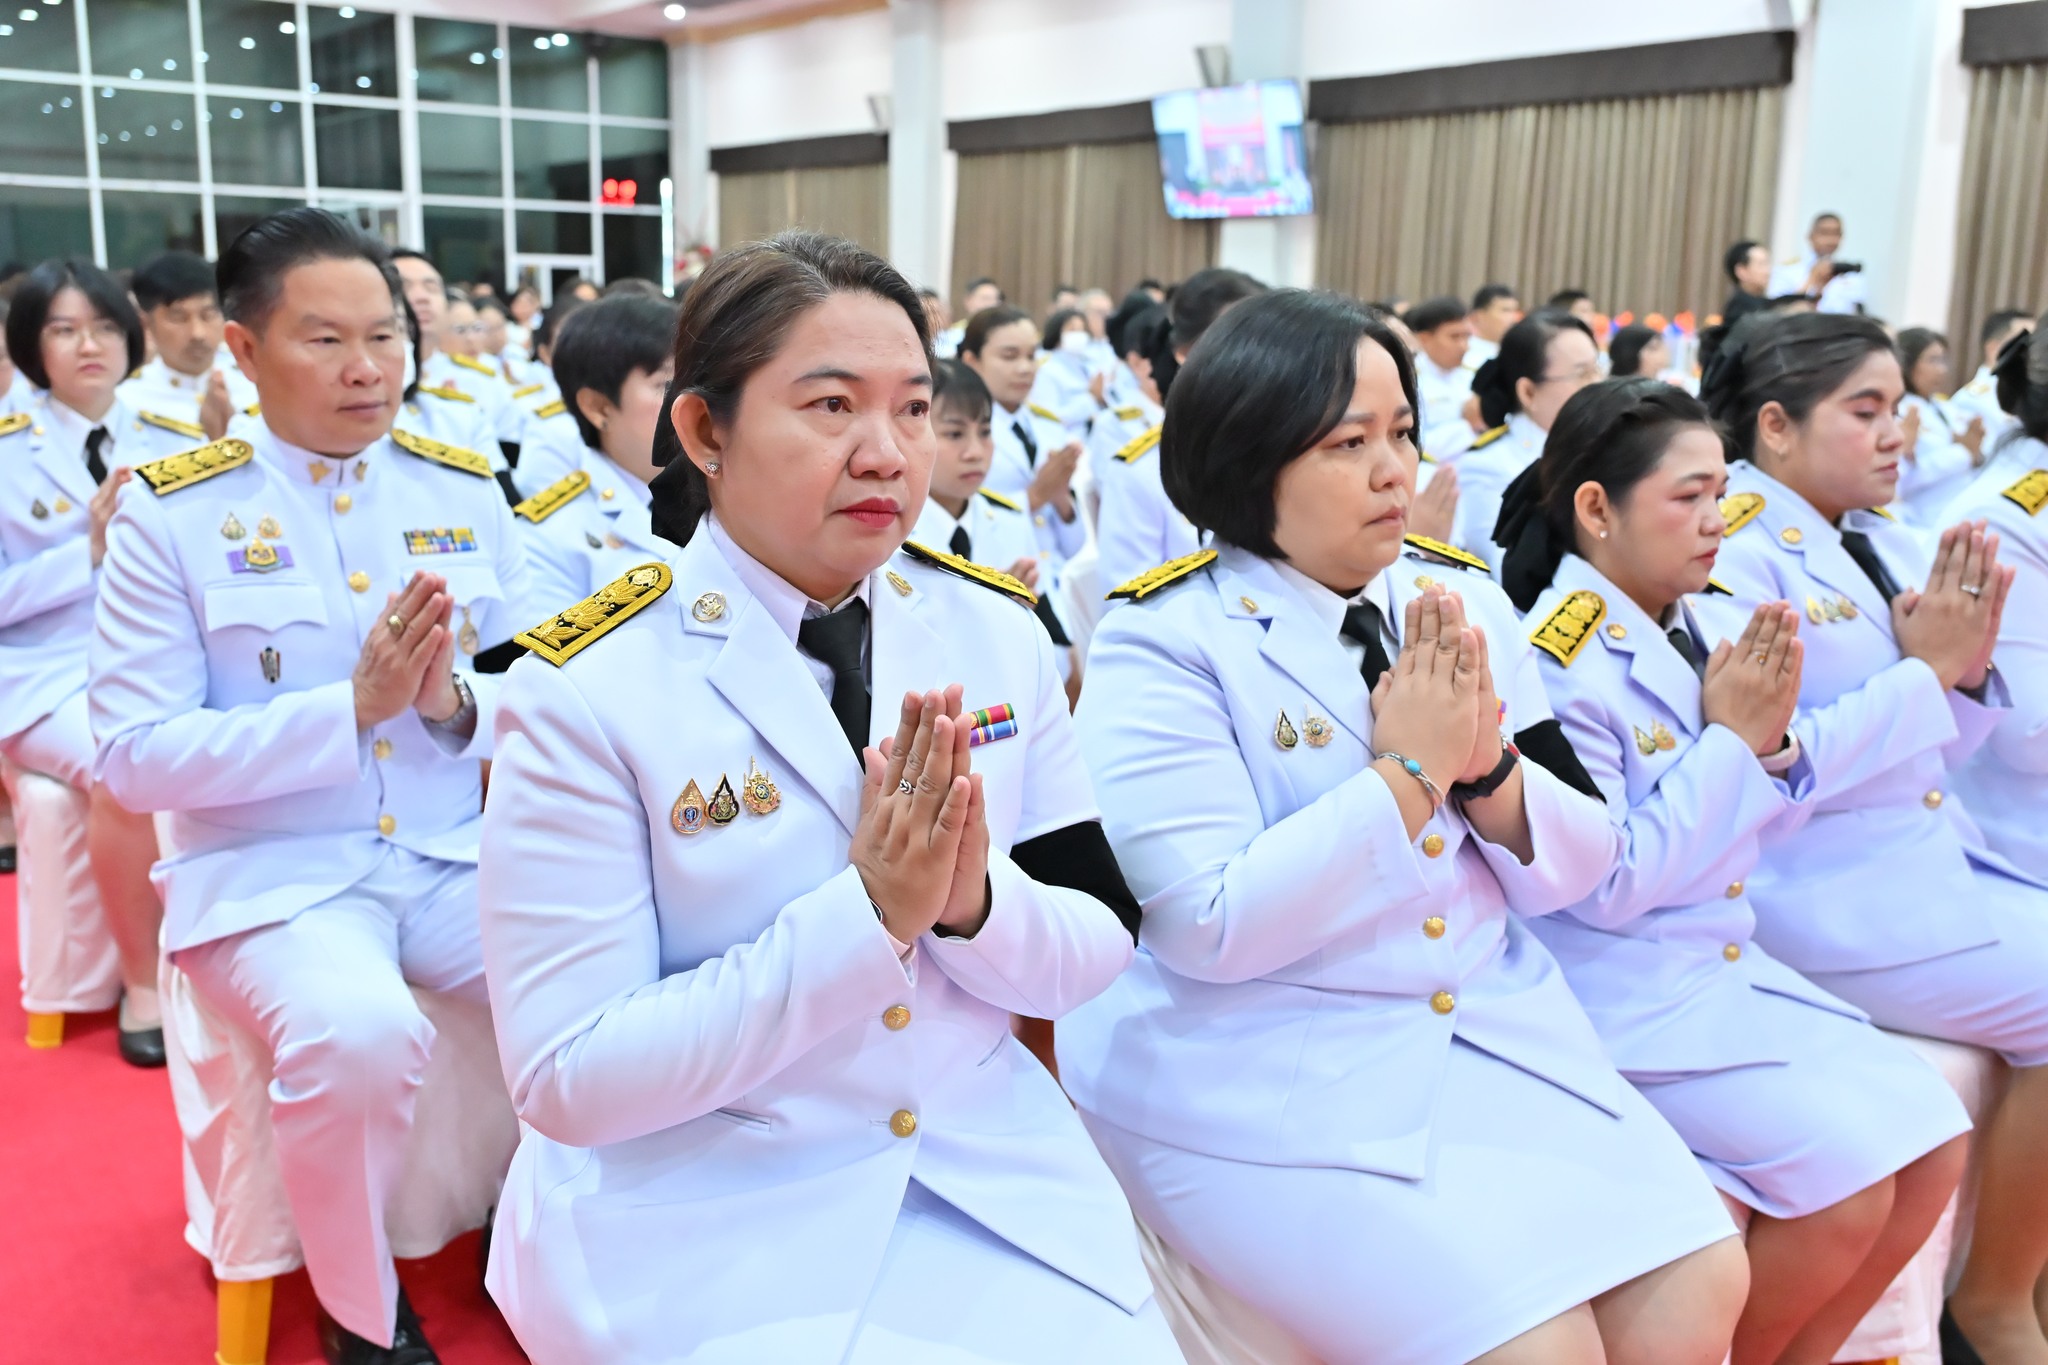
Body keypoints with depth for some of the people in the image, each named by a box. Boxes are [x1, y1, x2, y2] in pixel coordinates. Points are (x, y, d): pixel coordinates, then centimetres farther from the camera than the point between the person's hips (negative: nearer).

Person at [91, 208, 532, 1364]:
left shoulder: (466, 491, 6)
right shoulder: (173, 514, -4)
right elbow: (134, 754, -9)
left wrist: (455, 703, -16)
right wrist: (352, 706, -18)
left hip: (455, 855, 3)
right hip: (272, 871, -3)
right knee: (358, 1036, -32)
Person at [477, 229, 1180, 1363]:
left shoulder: (995, 633, 0)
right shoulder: (588, 690, -13)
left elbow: (1099, 949, 2)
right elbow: (566, 1079, -15)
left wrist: (975, 901, -20)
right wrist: (865, 917, -24)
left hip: (991, 1170, 4)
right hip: (703, 1216, -3)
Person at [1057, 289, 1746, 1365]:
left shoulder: (1462, 600, 6)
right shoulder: (1162, 646, -11)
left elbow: (1577, 865, 7)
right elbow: (1211, 926, -20)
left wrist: (1487, 768, -14)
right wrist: (1407, 770, -17)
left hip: (1495, 1023, 6)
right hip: (1262, 1077, -5)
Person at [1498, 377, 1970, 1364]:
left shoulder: (1683, 630, 4)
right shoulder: (1557, 666, -19)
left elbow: (1756, 820, 12)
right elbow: (1611, 885, -20)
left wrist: (1770, 738, -9)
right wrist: (1727, 738, -16)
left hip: (1722, 965, 8)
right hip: (1620, 997, -8)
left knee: (1932, 1140, 3)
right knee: (1849, 1178, -15)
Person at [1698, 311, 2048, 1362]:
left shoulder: (1882, 543, 11)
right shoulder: (1730, 556, -12)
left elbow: (1934, 751, 15)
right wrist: (1923, 670, -16)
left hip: (1938, 853, 8)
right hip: (1821, 890, -8)